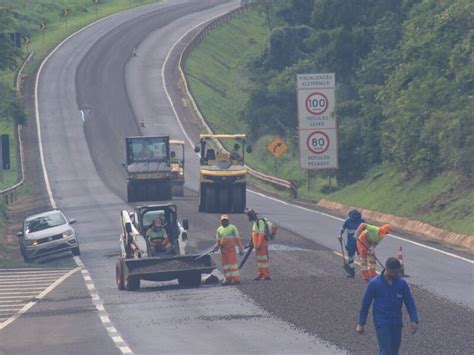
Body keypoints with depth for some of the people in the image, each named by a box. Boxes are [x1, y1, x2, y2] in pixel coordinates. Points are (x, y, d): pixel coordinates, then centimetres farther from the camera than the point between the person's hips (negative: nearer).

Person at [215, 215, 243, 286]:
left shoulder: (232, 228, 0)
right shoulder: (219, 230, 12)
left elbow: (237, 239, 0)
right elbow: (218, 240, 15)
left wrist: (240, 249, -3)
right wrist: (217, 245, -7)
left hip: (231, 249, -5)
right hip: (223, 250, 5)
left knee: (233, 263, -10)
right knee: (225, 265, 6)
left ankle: (236, 279, -10)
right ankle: (228, 279, 11)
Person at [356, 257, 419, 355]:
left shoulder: (402, 283, 1)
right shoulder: (375, 284, -8)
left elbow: (409, 303, 1)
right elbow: (366, 304, -1)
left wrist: (414, 321, -13)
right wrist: (361, 324, 1)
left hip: (396, 324, 4)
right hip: (381, 324, -4)